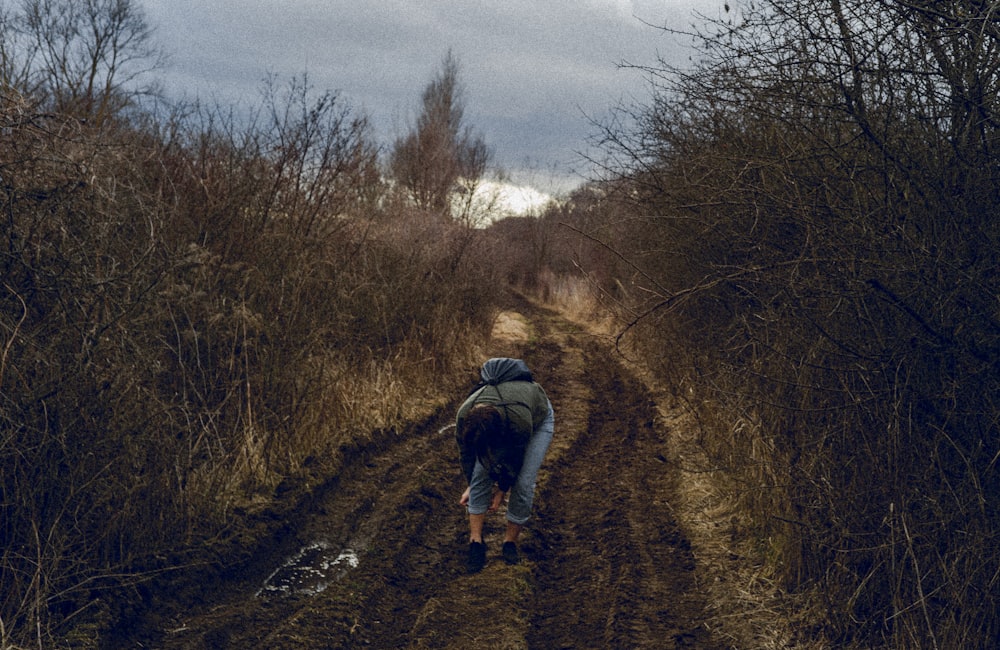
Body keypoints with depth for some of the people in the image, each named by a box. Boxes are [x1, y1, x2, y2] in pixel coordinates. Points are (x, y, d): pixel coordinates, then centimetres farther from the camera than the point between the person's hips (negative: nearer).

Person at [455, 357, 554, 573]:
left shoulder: (520, 418, -44)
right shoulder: (464, 416, -33)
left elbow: (514, 461, -25)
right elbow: (465, 454, -11)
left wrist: (501, 490, -11)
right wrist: (470, 487, 2)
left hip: (538, 417, -3)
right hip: (502, 418, 4)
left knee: (523, 483, -14)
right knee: (481, 474, -12)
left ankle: (510, 541, 4)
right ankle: (475, 541, -7)